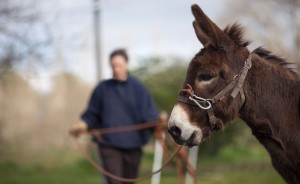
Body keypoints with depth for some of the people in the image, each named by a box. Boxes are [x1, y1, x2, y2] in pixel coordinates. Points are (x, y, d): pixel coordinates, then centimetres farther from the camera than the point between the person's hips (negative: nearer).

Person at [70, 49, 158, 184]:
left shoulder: (137, 88, 2)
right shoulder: (103, 88, 4)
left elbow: (149, 114, -5)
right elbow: (92, 114, 8)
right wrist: (83, 125, -12)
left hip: (132, 145, 1)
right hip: (109, 145, -1)